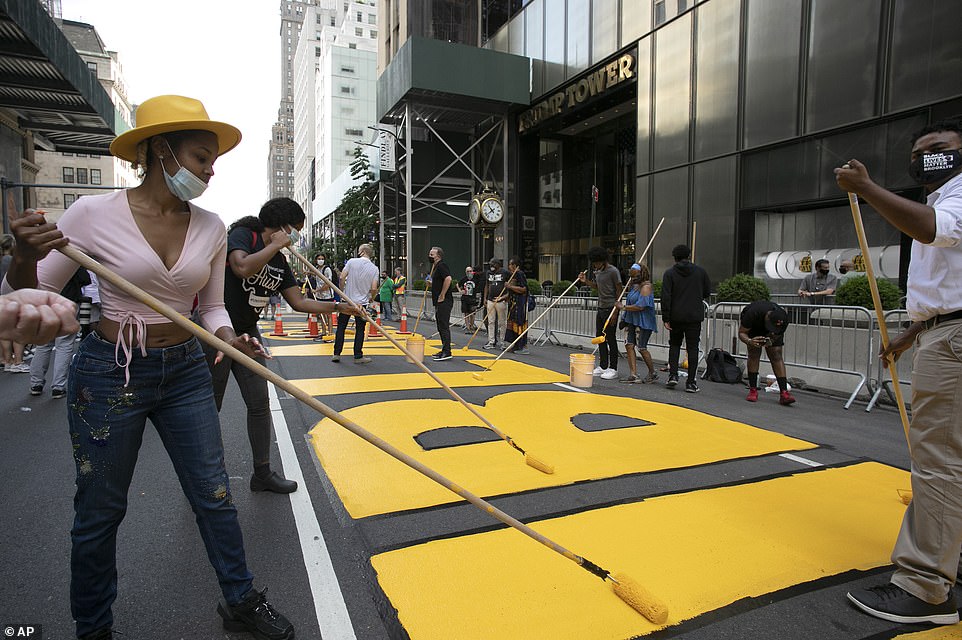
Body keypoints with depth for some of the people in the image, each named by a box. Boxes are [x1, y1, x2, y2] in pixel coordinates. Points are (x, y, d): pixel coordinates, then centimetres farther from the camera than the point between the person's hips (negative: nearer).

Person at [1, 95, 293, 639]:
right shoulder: (94, 214, -11)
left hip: (185, 373, 3)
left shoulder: (211, 228, -1)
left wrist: (230, 338, -12)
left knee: (215, 495, 9)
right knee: (99, 511, 12)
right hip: (109, 374, -3)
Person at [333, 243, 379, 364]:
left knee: (341, 327, 9)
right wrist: (371, 299, 12)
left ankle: (336, 354, 11)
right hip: (362, 302, 0)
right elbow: (374, 288, -7)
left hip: (347, 300, 0)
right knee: (360, 330, 7)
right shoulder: (374, 268, -3)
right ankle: (358, 356, 9)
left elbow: (342, 278, -9)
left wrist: (342, 291, 7)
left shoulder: (352, 261, -4)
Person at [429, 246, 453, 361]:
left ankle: (447, 352, -7)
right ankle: (444, 350, 21)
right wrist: (431, 283, 13)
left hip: (444, 302, -11)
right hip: (439, 303, 11)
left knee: (444, 326, -9)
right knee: (441, 326, 14)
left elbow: (448, 279, -28)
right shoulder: (436, 267, 20)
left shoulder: (441, 266, -12)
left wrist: (442, 295, -23)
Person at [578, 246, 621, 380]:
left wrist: (615, 311, -17)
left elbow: (619, 291, -12)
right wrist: (585, 281, 9)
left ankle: (613, 369, 4)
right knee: (600, 338, 10)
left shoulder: (613, 271, -12)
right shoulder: (597, 271, 12)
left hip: (610, 309, -8)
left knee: (610, 339, -4)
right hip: (601, 308, 8)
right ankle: (603, 366, 19)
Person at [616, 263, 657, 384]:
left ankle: (652, 373, 15)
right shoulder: (634, 286, 15)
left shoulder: (646, 287, -13)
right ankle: (633, 375, 3)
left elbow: (640, 306, -22)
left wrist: (623, 307, -12)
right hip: (631, 320, 9)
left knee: (641, 348, -5)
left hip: (643, 322, -9)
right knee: (629, 345, 0)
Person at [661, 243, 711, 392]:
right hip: (695, 317, 0)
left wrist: (666, 318, -6)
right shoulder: (700, 271, 3)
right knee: (692, 348, 4)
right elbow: (707, 292, 10)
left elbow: (666, 297, -8)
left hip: (676, 317, 0)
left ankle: (673, 375, 5)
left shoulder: (669, 273, -2)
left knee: (674, 345, 16)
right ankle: (691, 383, 3)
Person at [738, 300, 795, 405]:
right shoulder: (753, 313, -42)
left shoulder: (783, 319, -34)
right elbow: (741, 333, -29)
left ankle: (784, 393, -17)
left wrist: (770, 341, -38)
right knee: (754, 353, -15)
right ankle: (753, 390, -8)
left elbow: (776, 334, -14)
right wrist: (749, 341, -50)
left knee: (776, 355, -11)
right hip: (752, 327, -2)